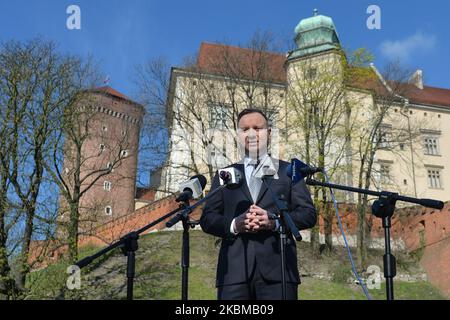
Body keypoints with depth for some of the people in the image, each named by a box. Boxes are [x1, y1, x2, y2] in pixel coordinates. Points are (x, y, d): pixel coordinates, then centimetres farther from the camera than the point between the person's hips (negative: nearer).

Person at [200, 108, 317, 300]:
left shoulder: (288, 171, 17)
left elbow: (308, 214, 8)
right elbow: (207, 219, 12)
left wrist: (275, 222, -10)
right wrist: (234, 225, -9)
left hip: (278, 268, -1)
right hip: (234, 269, 1)